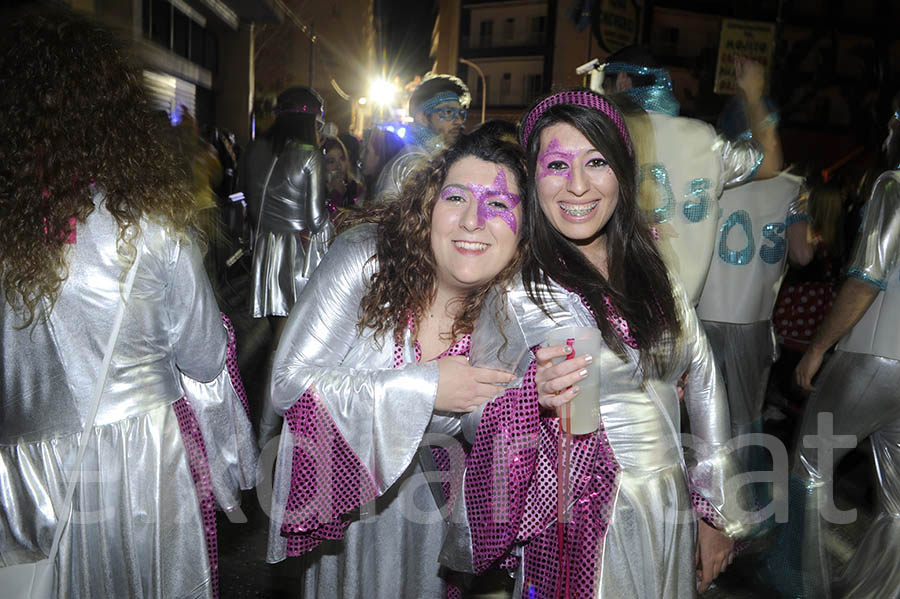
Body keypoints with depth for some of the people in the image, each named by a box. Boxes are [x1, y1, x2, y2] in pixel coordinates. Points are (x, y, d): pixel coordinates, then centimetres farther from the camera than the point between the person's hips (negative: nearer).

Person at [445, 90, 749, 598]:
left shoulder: (653, 270, 2)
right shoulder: (514, 287, -12)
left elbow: (704, 385, 8)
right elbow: (480, 416, -13)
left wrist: (718, 515, 9)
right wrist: (537, 394, -34)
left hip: (672, 520, 5)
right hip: (579, 527, -4)